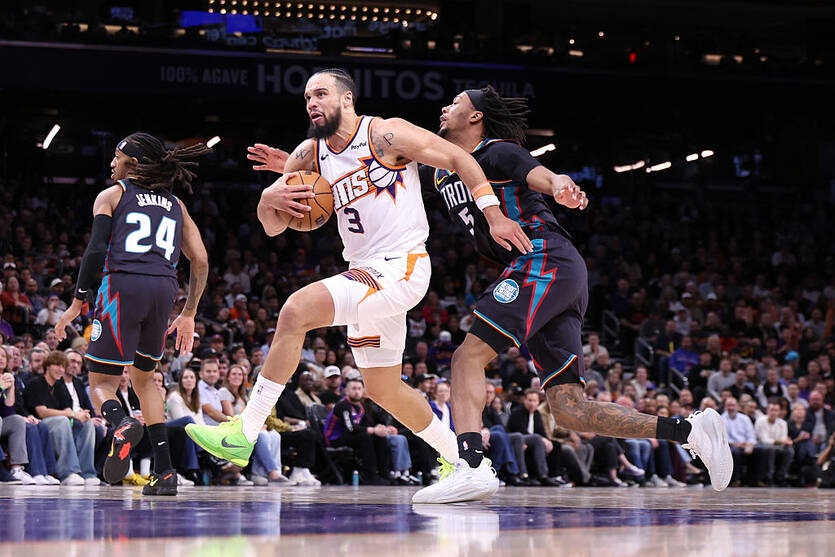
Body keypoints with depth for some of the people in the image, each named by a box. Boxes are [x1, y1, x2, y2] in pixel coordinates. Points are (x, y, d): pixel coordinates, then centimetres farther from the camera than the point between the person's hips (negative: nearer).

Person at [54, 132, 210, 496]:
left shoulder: (111, 196, 11)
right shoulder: (175, 205, 22)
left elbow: (97, 251, -2)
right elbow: (201, 262, 17)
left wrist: (77, 302, 1)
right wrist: (188, 315, 23)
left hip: (123, 285, -4)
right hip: (164, 289, 4)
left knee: (101, 383, 2)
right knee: (143, 378, 22)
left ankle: (121, 424, -36)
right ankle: (164, 472, 11)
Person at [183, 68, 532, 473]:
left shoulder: (386, 135, -9)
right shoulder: (310, 155, 9)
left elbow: (459, 158, -4)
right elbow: (274, 227, 9)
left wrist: (493, 215, -11)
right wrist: (269, 199, -15)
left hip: (401, 269, -9)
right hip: (365, 273, 9)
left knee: (296, 310, -23)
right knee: (383, 390, 16)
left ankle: (243, 434, -20)